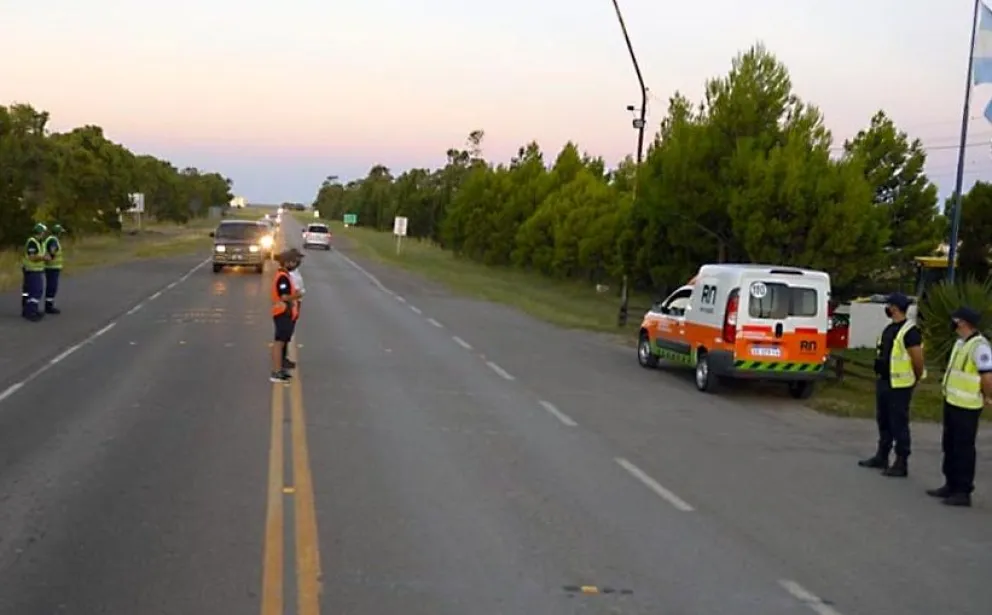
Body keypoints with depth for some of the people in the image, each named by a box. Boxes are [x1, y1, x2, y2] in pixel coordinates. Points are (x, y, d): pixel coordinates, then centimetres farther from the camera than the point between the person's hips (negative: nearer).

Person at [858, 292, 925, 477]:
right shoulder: (889, 328, 12)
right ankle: (881, 457, 28)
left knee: (899, 425, -3)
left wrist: (916, 380, -2)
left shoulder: (909, 331, -17)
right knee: (883, 422, 17)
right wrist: (880, 377, 17)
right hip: (883, 382, 9)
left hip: (899, 386, -9)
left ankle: (901, 464, 3)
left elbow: (918, 360, -16)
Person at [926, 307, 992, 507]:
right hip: (951, 402, 10)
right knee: (950, 446, 17)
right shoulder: (961, 342, 10)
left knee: (963, 449, -2)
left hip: (966, 407, -10)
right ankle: (951, 485, 29)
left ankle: (963, 492, 6)